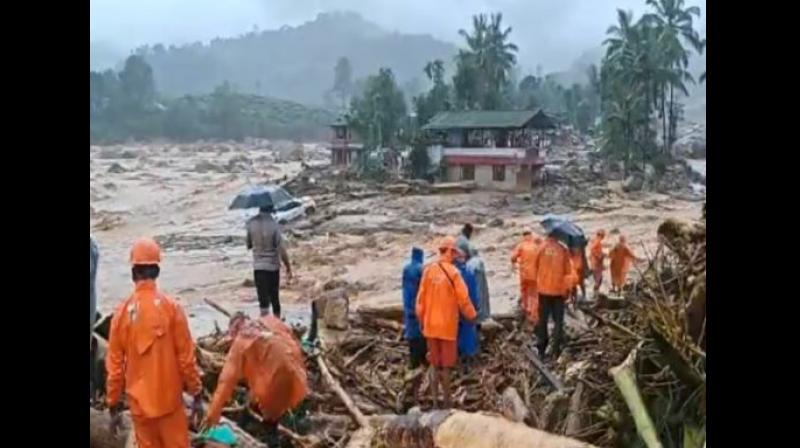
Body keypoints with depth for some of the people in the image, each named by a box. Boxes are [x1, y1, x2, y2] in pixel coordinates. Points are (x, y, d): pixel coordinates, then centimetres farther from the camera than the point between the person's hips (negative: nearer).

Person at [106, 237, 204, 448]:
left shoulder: (122, 311, -7)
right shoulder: (171, 306, -12)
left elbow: (114, 364, -2)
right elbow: (186, 356, -9)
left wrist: (113, 407, 9)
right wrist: (197, 395, 1)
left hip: (138, 403, 2)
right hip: (169, 399, -2)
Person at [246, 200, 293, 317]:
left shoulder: (251, 224, -5)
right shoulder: (274, 225, -14)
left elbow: (248, 245, 7)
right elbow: (281, 249, -15)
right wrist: (288, 267, -6)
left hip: (258, 266, 1)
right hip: (273, 266, -1)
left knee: (263, 299, -1)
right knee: (275, 298, 16)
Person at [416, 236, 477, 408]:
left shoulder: (428, 270, -4)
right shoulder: (453, 273, -17)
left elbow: (421, 298, 2)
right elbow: (463, 299, -11)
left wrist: (421, 320, 15)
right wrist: (472, 316, 8)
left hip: (430, 325, 4)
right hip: (447, 326, -4)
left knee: (434, 364, 15)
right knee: (446, 365, 8)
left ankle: (435, 401, 21)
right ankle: (447, 402, 17)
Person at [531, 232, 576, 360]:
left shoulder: (542, 248, -5)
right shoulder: (563, 250, -5)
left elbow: (534, 267, 0)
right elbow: (569, 272, -2)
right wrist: (568, 288, 8)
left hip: (543, 289, 1)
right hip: (559, 290, 0)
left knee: (543, 319, 10)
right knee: (558, 320, 8)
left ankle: (541, 350, 13)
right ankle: (556, 351, 4)